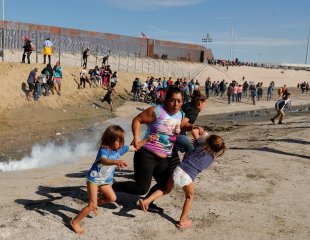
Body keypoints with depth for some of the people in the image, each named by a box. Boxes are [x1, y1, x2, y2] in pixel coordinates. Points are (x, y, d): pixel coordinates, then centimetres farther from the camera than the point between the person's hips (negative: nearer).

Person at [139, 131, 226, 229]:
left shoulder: (200, 145, 13)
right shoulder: (211, 159, 11)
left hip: (178, 169, 3)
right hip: (188, 177, -3)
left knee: (166, 189, 25)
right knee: (189, 197, 25)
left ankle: (146, 200, 12)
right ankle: (183, 221, 26)